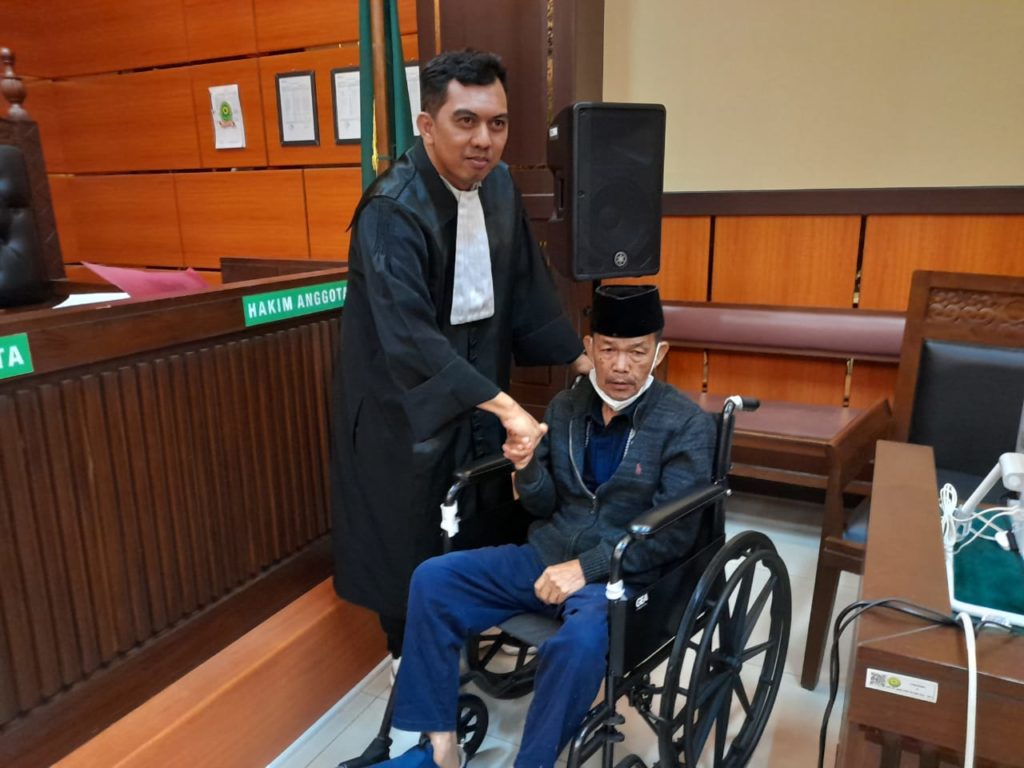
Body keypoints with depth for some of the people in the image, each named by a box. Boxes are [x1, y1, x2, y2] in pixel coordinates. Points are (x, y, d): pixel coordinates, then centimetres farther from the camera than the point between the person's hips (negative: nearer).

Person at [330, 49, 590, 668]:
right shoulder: (392, 211, -26)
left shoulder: (499, 184, -3)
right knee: (410, 539, 7)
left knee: (481, 522, 15)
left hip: (477, 381, 7)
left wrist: (586, 360, 4)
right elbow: (409, 336, -36)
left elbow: (527, 288, 6)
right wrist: (506, 407, -41)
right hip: (405, 399, -6)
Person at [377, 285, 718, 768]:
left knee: (579, 642, -36)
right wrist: (527, 468, -13)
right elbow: (545, 506, 10)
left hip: (620, 573, -5)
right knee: (432, 579, -10)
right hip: (546, 555, 5)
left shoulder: (688, 425, -8)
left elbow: (674, 532, -13)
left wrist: (586, 567, -21)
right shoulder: (565, 406, 6)